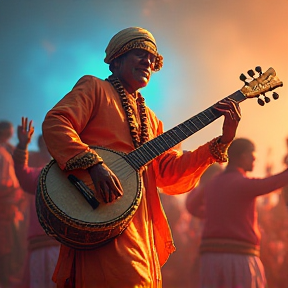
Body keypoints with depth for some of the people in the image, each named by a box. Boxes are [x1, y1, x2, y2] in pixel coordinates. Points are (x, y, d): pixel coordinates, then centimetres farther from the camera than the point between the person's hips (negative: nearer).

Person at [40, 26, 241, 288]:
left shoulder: (149, 119, 26)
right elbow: (54, 123, -10)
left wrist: (222, 141, 5)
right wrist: (94, 164, -25)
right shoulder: (94, 88, 7)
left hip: (140, 232, 7)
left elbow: (170, 173, 15)